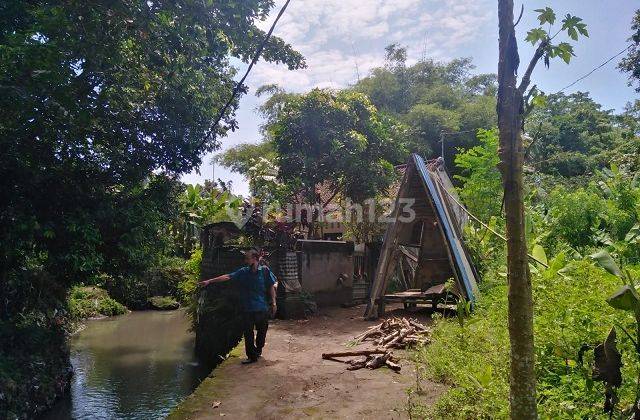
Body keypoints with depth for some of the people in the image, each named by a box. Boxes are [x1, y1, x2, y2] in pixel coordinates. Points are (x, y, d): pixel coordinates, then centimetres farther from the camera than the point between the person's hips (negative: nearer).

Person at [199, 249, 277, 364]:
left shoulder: (265, 270, -5)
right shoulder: (243, 272, 1)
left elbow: (271, 287, -1)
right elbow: (227, 277, -3)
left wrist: (273, 303, -2)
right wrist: (209, 281, -8)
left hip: (262, 308, -1)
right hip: (247, 308, 1)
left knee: (262, 331, 14)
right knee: (248, 333, 0)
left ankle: (258, 350, 38)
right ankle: (252, 356, 11)